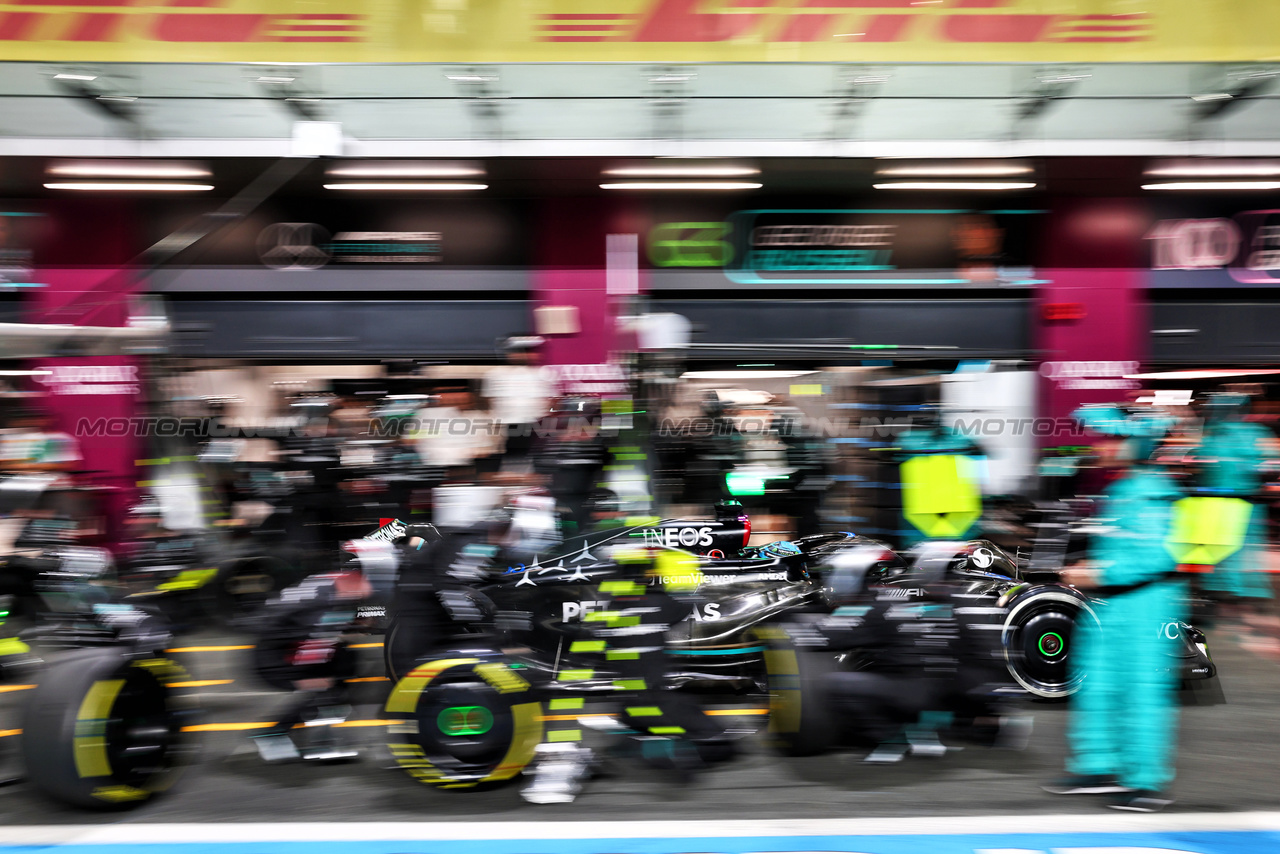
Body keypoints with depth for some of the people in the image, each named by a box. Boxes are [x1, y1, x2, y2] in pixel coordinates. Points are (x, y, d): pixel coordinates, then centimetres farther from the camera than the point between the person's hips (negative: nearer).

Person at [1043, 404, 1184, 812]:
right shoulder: (1118, 488, 13)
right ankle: (1098, 767, 24)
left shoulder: (1151, 490, -16)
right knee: (1096, 682, 12)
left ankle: (1148, 781, 9)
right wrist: (1091, 566, 11)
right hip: (1109, 603, 10)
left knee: (1142, 688, -2)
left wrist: (1101, 574, -22)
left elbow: (1156, 555, -22)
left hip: (1145, 601, -10)